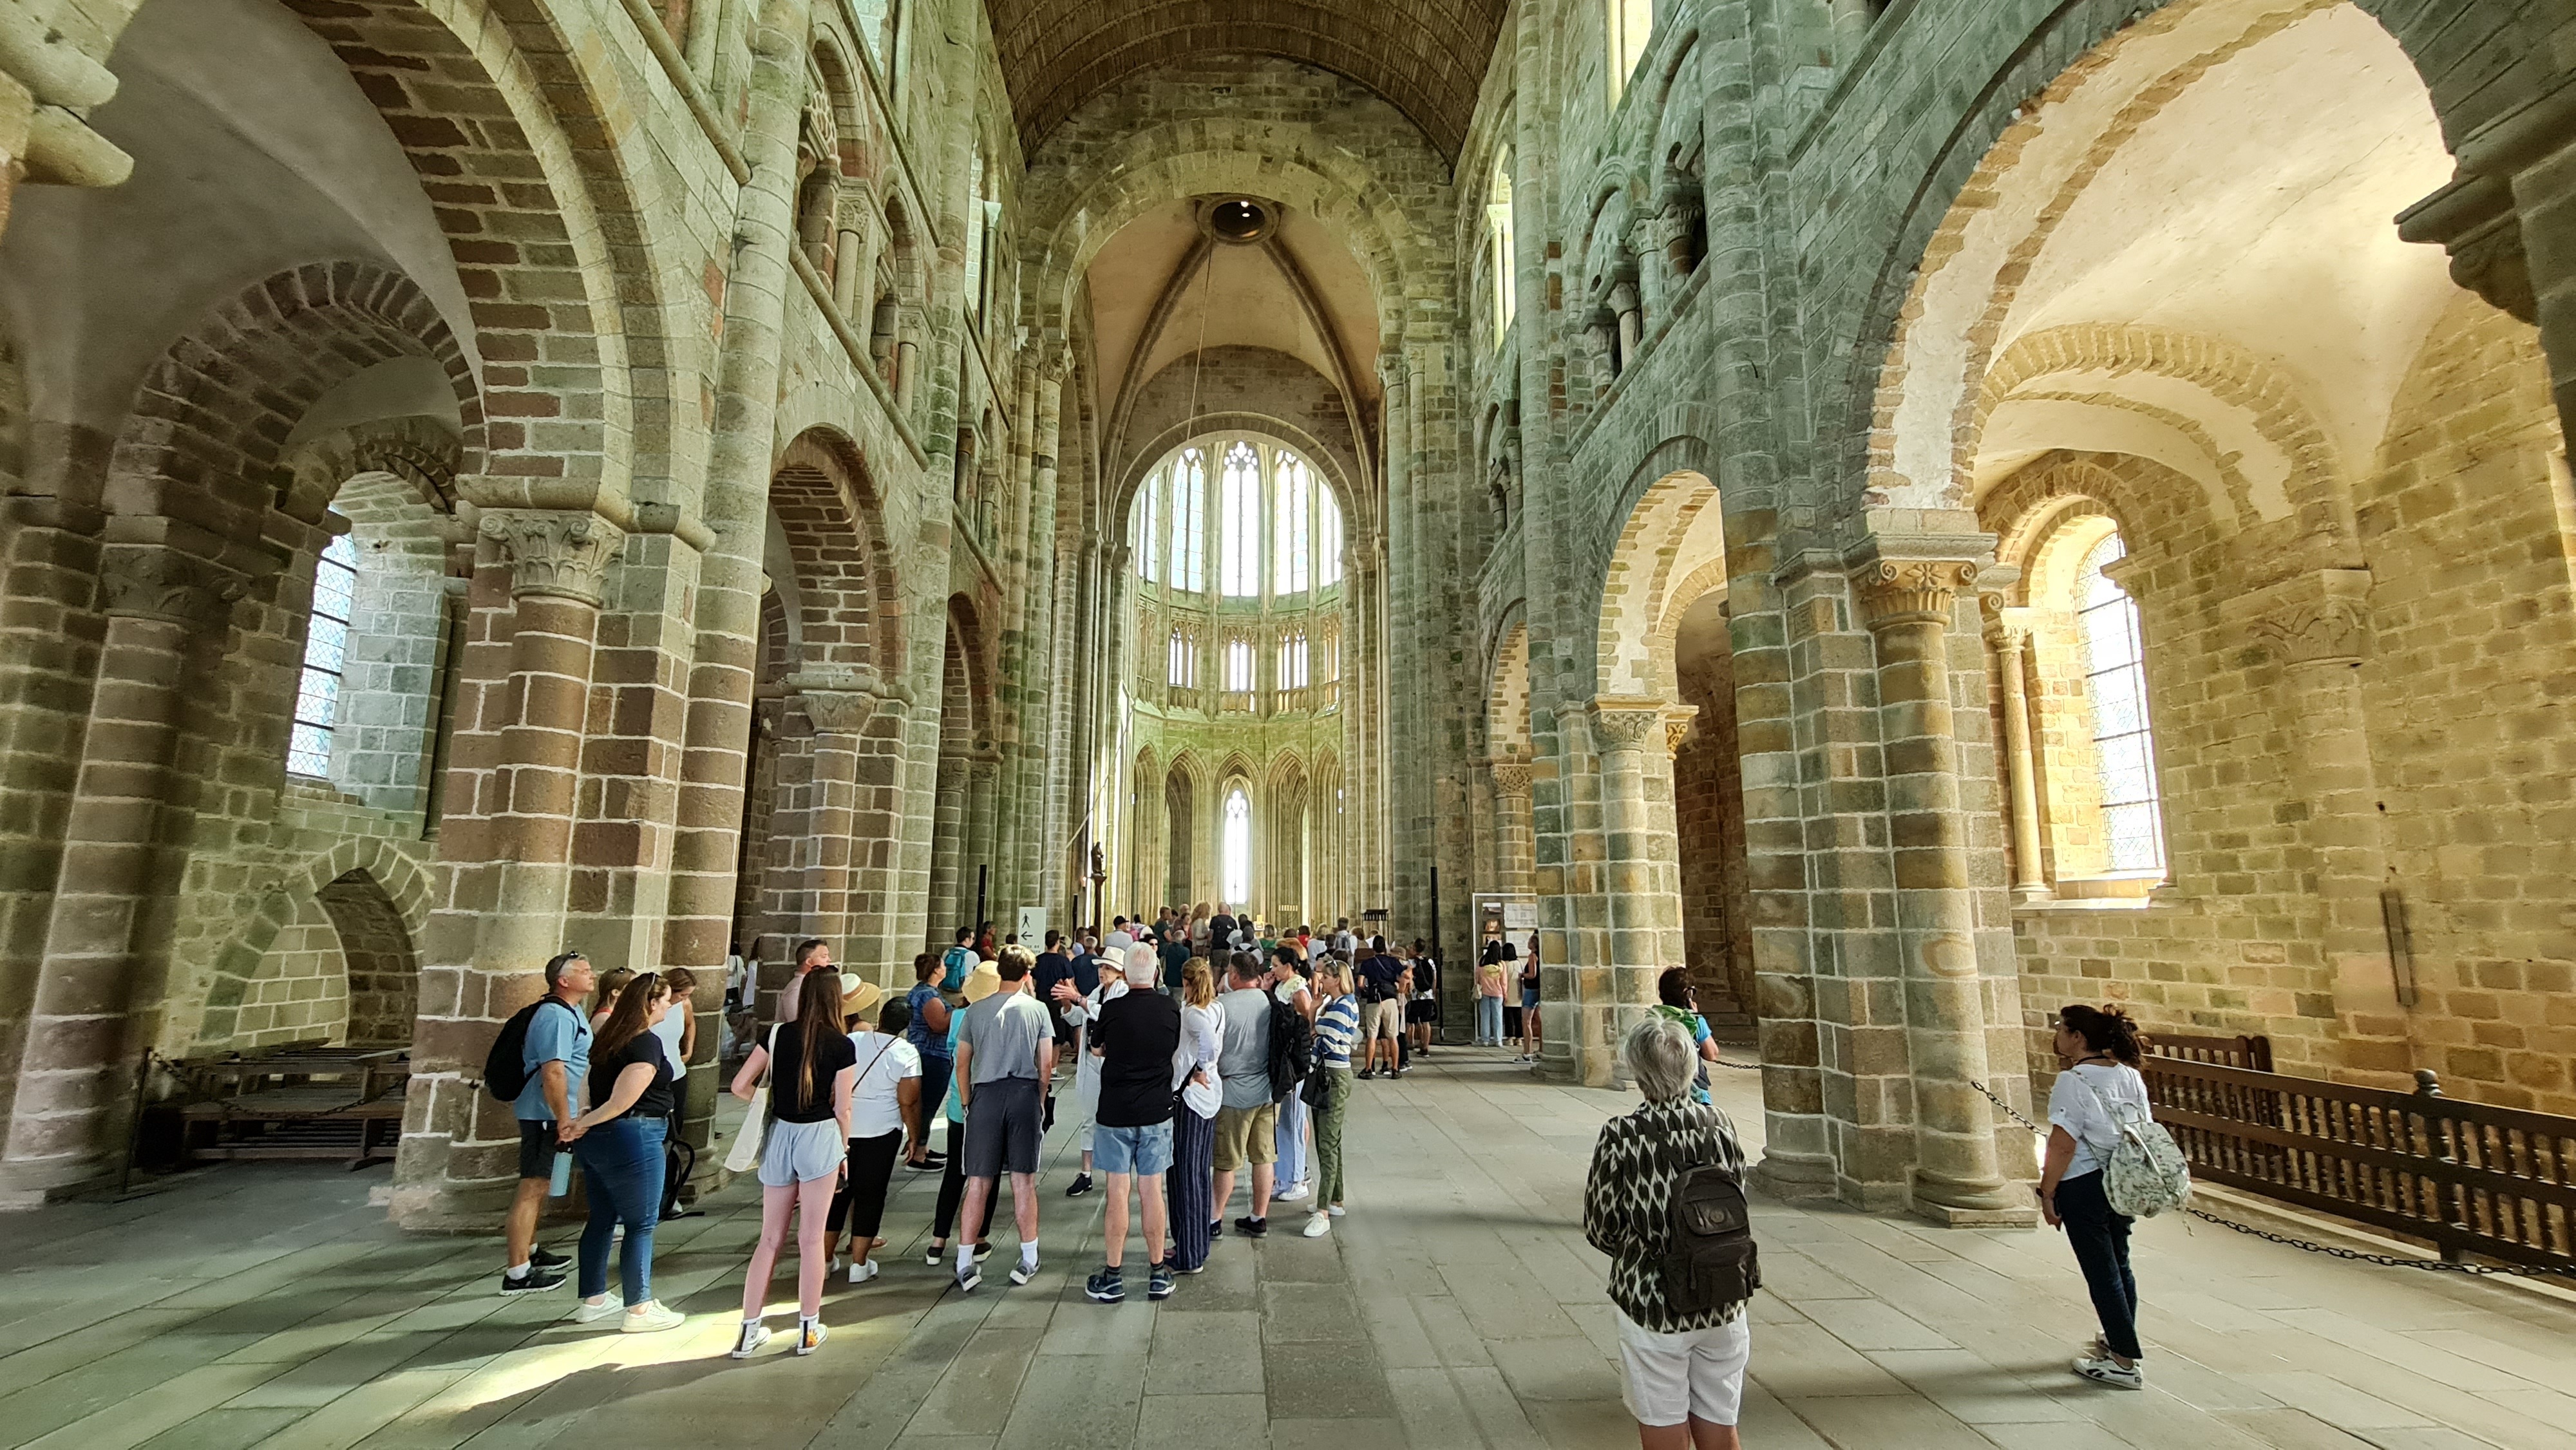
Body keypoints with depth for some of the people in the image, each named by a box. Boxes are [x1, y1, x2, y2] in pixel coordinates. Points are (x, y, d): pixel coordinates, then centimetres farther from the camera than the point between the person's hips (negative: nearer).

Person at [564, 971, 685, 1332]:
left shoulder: (608, 1037, 10)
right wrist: (583, 1124, -6)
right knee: (641, 1225, 2)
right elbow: (621, 1103, -19)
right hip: (632, 1139, -9)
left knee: (602, 1219, 19)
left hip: (597, 1140, 9)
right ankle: (639, 1310, 10)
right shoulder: (647, 1043, -17)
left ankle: (592, 1302, 30)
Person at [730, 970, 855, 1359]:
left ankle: (749, 1330, 19)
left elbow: (740, 1086, 0)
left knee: (770, 1238, 15)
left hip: (779, 1136, 3)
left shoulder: (778, 1035, -1)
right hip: (820, 1137, -3)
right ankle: (808, 1330, 17)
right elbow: (841, 1109, -5)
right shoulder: (842, 1046, -9)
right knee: (811, 1238, 7)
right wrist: (844, 1150, 10)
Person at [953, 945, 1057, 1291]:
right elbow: (1047, 1064, 0)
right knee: (1024, 1181, 7)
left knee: (978, 1183, 7)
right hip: (1025, 1094, -1)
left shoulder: (976, 1010, 6)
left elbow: (962, 1063, 7)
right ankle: (1028, 1260, 15)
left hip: (985, 1095, 1)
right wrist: (1041, 1102, 11)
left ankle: (965, 1264, 9)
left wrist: (966, 1103, 15)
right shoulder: (1037, 1009, 1)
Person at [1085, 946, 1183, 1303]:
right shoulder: (1171, 1009, -5)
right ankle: (1158, 1273, 18)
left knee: (1118, 1193, 5)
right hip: (1157, 1112, 2)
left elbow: (1096, 1049, 6)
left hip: (1115, 1112, -2)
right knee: (1152, 1191, 10)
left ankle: (1112, 1276, 13)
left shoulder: (1112, 1008, -12)